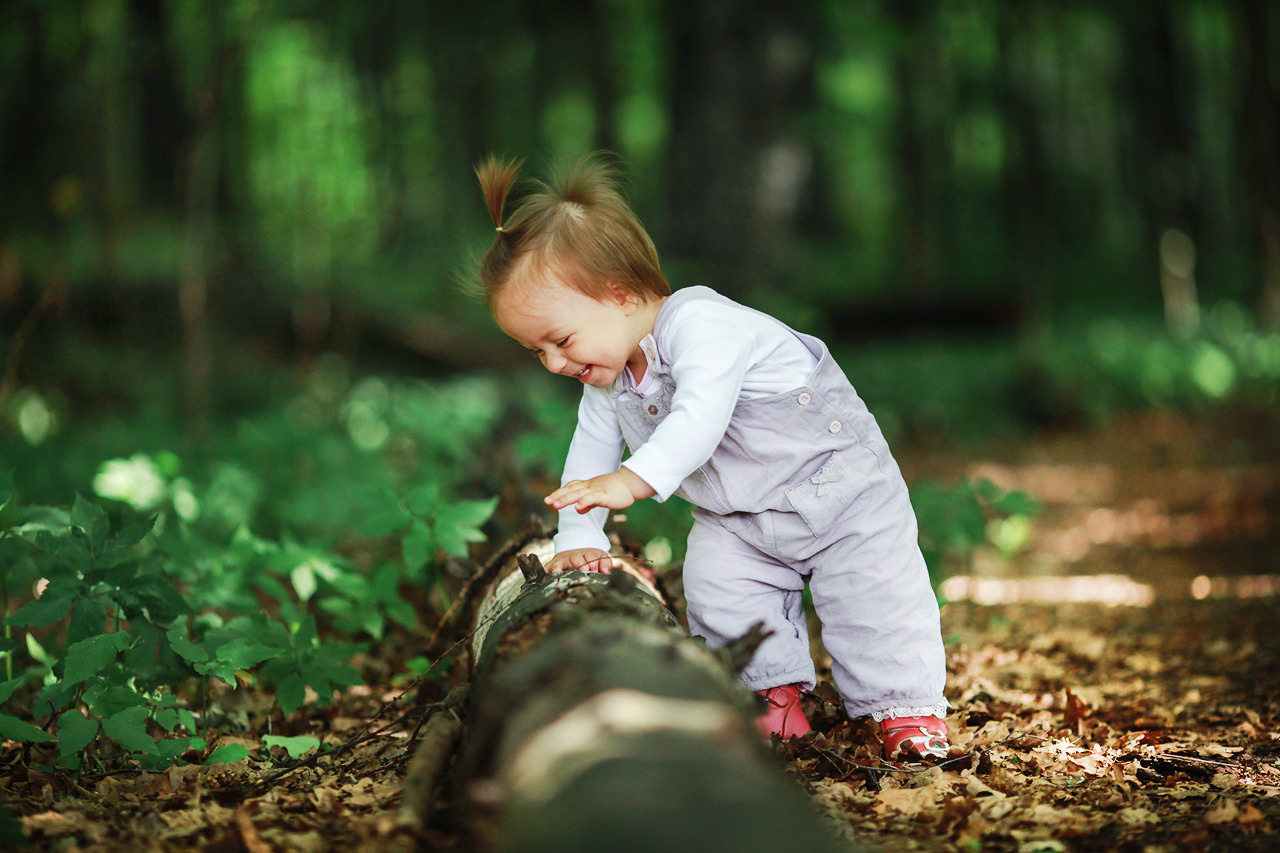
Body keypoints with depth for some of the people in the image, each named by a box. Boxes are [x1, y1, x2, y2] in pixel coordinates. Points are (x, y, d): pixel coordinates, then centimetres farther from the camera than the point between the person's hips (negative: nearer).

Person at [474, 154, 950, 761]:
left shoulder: (701, 324, -31)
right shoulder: (605, 382, -3)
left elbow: (701, 416, -47)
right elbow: (587, 465, 5)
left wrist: (635, 480, -58)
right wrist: (578, 539, -9)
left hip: (839, 488, -7)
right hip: (733, 518, 7)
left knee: (872, 596, -12)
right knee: (716, 593, -14)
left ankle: (906, 703, 7)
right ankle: (776, 689, 5)